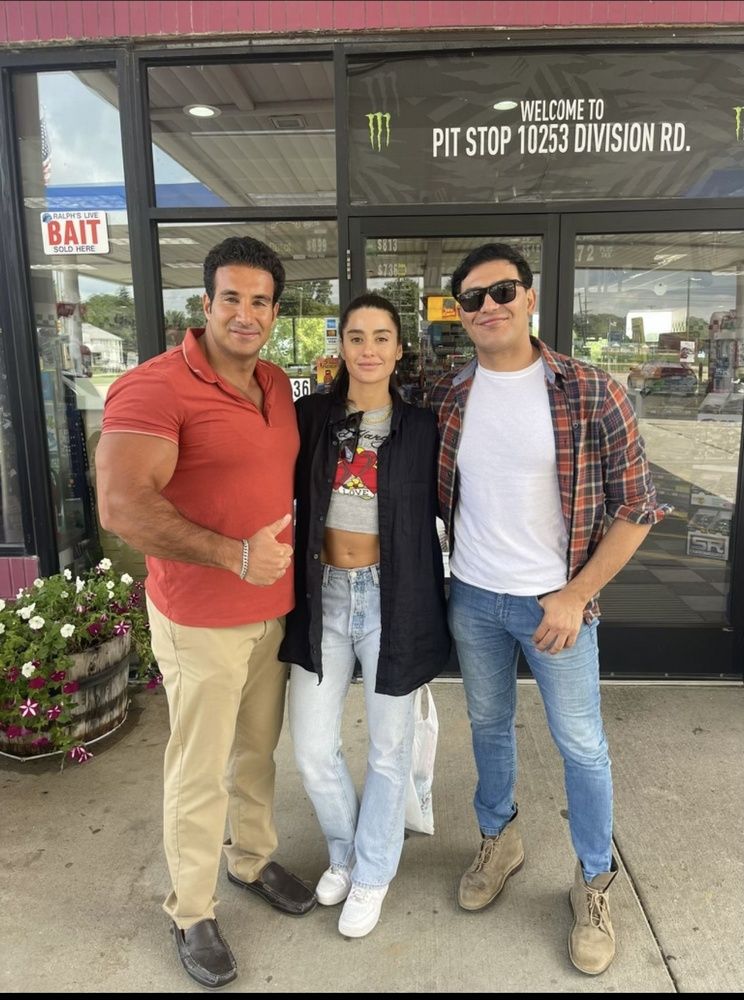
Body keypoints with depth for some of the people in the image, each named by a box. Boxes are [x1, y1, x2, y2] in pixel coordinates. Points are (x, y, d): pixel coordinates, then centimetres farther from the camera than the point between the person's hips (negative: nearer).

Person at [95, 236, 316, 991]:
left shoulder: (278, 385, 6)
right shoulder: (154, 386, -18)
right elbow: (121, 506, -28)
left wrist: (288, 559, 9)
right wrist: (235, 555, -27)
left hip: (274, 608, 7)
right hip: (201, 619, -6)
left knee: (259, 748, 22)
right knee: (200, 772, 10)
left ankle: (253, 859, 46)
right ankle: (191, 913, 33)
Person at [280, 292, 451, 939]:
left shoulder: (421, 429, -4)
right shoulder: (310, 416, 0)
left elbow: (436, 511, 3)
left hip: (392, 597, -1)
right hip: (323, 594, 2)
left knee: (389, 746, 12)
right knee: (313, 749, 8)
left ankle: (373, 872, 38)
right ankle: (344, 851, 40)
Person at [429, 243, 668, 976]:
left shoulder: (591, 393, -12)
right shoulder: (444, 399, -2)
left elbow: (637, 507, -9)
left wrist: (575, 595, -12)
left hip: (554, 601, -3)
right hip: (471, 598, 3)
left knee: (580, 745, 10)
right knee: (488, 725, 20)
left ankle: (594, 883, 35)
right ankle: (499, 841, 45)